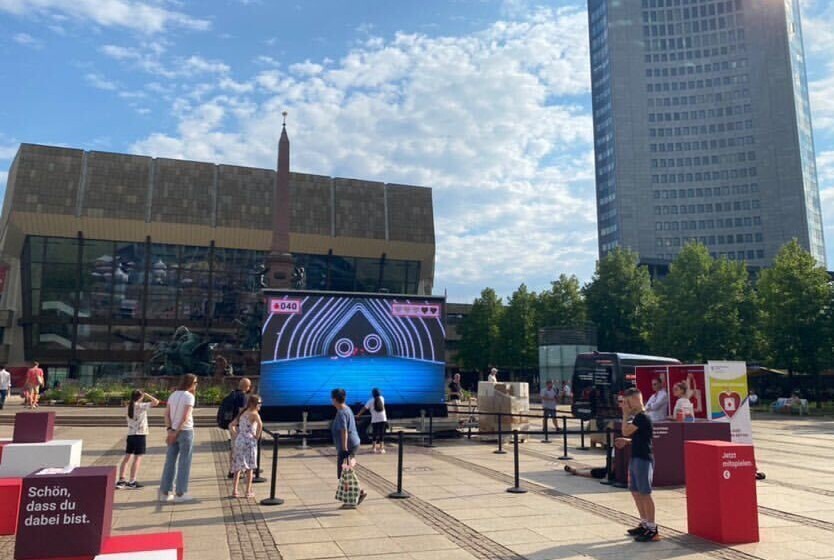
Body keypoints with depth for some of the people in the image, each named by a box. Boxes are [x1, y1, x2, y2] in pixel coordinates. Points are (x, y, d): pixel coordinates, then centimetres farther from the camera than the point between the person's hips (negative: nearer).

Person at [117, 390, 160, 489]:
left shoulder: (129, 407, 7)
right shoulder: (141, 406, -11)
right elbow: (156, 402, -18)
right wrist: (147, 395, -4)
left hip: (130, 435, 6)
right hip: (140, 435, -6)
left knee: (127, 458, 11)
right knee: (137, 459, -1)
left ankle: (121, 480, 11)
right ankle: (132, 482, 0)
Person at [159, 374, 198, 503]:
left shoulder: (173, 395, 10)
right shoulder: (189, 396, -12)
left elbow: (166, 414, 3)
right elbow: (186, 417, -20)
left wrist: (170, 430, -6)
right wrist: (176, 432, -14)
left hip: (173, 432, 7)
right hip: (185, 431, -7)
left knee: (170, 461, 10)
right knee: (184, 463, 1)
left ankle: (165, 493, 13)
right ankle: (180, 493, 4)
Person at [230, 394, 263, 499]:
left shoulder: (242, 413, 13)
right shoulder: (254, 414, -9)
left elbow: (231, 425, 16)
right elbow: (260, 424, -28)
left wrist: (236, 435, 12)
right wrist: (257, 436, -15)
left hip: (239, 441, 6)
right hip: (249, 442, -6)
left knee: (238, 467, 13)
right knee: (249, 468, 4)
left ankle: (235, 491, 13)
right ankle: (248, 492, 8)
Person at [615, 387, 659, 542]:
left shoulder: (642, 417, -17)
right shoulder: (637, 417, 13)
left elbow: (625, 431, -23)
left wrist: (625, 415, -14)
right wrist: (627, 441, 10)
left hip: (644, 459, -10)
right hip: (636, 458, 10)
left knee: (645, 493, -6)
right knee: (635, 492, 16)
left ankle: (652, 529, 0)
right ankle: (644, 524, 26)